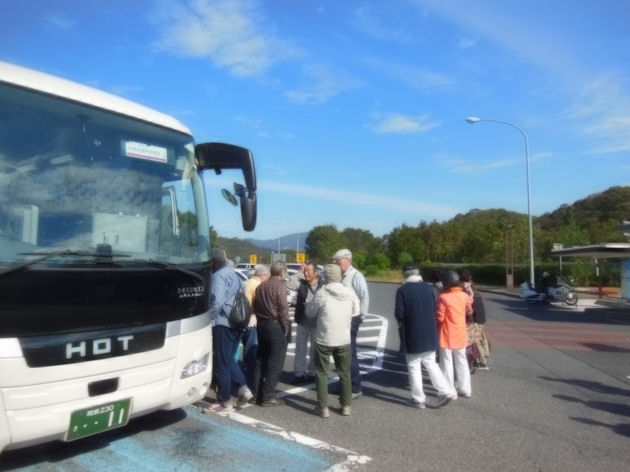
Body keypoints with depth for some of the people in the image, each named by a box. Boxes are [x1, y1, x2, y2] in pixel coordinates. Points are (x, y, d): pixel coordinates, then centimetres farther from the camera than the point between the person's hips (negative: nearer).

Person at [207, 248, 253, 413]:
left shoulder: (218, 276, -13)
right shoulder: (233, 274, 17)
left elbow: (216, 302, -22)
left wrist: (208, 319, -10)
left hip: (223, 324, -9)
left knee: (221, 363, 0)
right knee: (229, 359, 20)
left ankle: (225, 402, 8)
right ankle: (243, 389, 11)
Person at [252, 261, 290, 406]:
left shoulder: (261, 286, 11)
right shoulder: (280, 286, -12)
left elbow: (255, 307, 12)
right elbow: (283, 309, -17)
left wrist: (260, 321, 15)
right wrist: (286, 328, -9)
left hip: (261, 325, 8)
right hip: (276, 326, -8)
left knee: (260, 360, 15)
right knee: (275, 363, 0)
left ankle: (257, 393, 20)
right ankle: (267, 396, 1)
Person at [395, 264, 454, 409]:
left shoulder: (402, 290, -13)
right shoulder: (429, 288, 2)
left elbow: (399, 314, -15)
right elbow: (435, 310, 7)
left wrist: (401, 323, 6)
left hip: (412, 336, -5)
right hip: (429, 334, 5)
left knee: (414, 367, 7)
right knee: (430, 363, 20)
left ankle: (418, 399, 13)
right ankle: (445, 391, 14)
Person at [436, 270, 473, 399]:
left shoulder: (443, 297, -20)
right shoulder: (464, 295, -1)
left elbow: (439, 317, -17)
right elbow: (469, 311, 14)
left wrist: (435, 310, 2)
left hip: (447, 336, -5)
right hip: (461, 335, 6)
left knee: (447, 363, 4)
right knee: (461, 362, 17)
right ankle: (465, 389, 24)